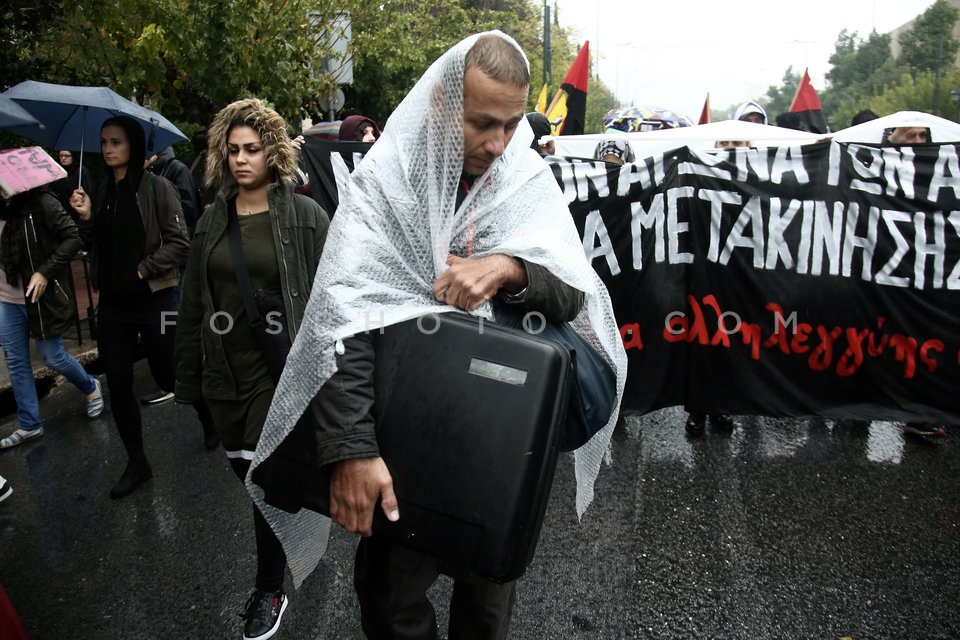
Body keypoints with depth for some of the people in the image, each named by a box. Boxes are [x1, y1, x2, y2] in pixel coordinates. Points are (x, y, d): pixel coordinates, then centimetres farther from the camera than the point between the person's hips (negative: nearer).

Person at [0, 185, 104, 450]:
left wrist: (45, 272, -21)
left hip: (41, 296, -6)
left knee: (52, 356, 4)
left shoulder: (38, 201, -13)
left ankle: (91, 387, 33)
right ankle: (29, 425, 21)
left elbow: (72, 237, -17)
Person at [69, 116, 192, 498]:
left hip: (154, 300, -5)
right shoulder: (101, 191, 9)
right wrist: (85, 218, -3)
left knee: (167, 377, 6)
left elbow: (178, 242, -12)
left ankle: (208, 416, 37)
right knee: (118, 386, 8)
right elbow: (95, 248, 13)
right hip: (113, 304, 6)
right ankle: (137, 463, 22)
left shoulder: (157, 188, -8)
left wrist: (144, 270, -15)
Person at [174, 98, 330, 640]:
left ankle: (270, 591, 19)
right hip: (226, 370, 5)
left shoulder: (303, 215, -5)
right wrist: (190, 377, 11)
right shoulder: (213, 221, 9)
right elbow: (193, 305, 12)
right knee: (246, 470, 13)